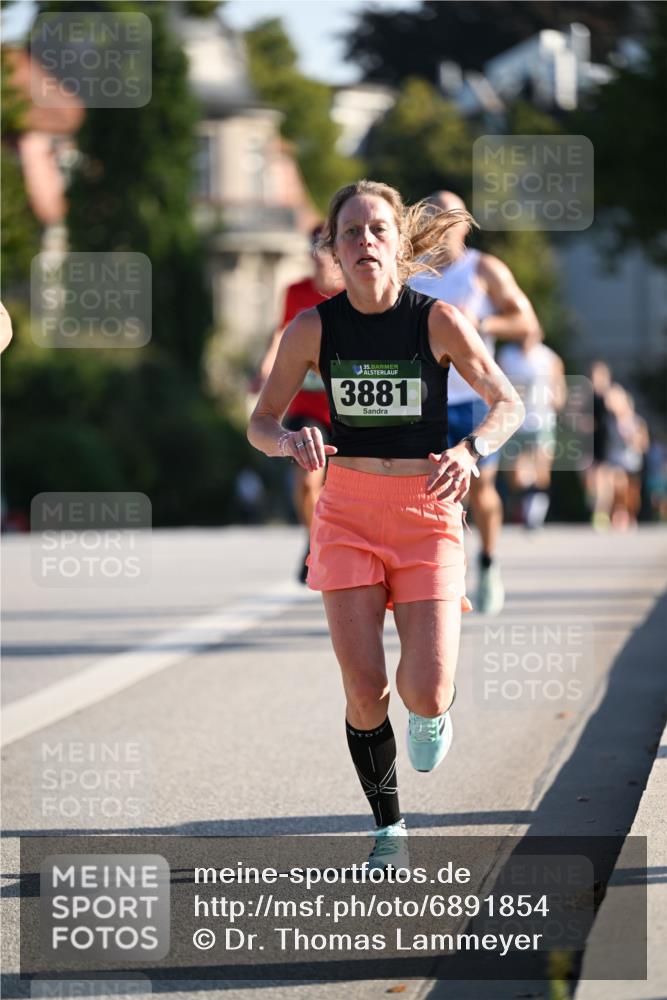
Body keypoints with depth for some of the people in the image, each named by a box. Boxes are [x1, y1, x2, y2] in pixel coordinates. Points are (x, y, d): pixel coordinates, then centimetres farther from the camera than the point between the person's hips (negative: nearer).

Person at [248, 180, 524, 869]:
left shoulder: (438, 321, -9)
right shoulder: (313, 329, -5)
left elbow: (508, 404, -3)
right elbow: (260, 423, 2)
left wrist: (470, 450, -23)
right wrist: (290, 441, -21)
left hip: (426, 508, -1)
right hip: (347, 511, 1)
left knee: (425, 692, -12)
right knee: (363, 688, -7)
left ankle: (433, 714, 28)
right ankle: (388, 829, 14)